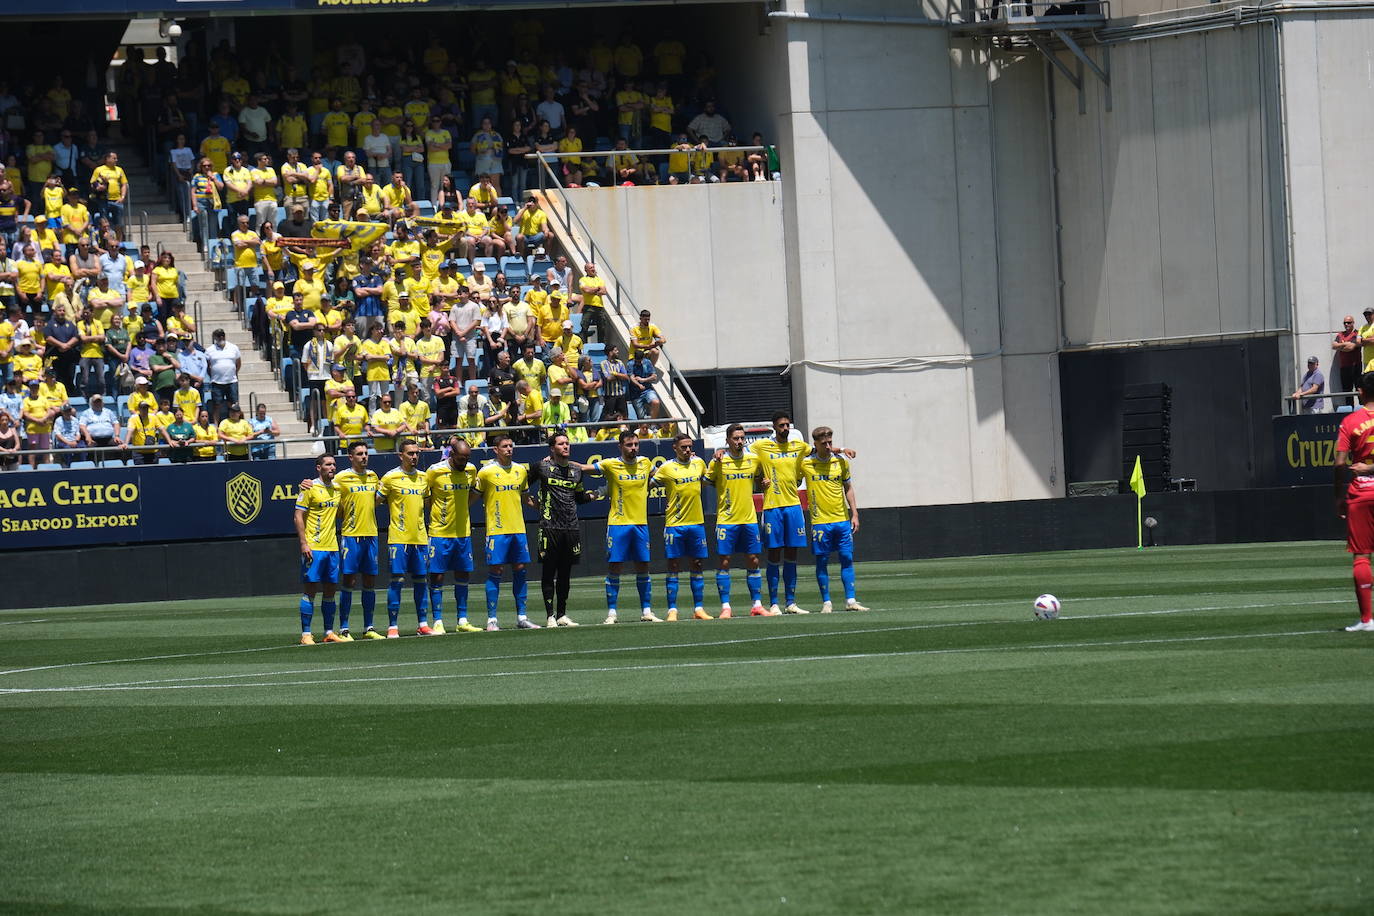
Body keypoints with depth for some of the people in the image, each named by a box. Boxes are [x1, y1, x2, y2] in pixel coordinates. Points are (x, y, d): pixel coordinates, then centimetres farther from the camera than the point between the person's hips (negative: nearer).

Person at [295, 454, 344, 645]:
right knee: (310, 590, -6)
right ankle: (306, 634, -4)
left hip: (332, 547, 6)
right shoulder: (310, 488, -6)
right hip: (313, 548, -6)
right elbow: (299, 516, -8)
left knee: (330, 590, 8)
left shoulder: (337, 488, 13)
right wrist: (303, 543, -15)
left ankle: (329, 632, 14)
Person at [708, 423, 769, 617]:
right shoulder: (719, 462, -4)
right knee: (724, 561, -3)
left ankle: (757, 605, 11)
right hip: (726, 520, -3)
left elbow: (760, 477, 21)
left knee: (753, 561, 5)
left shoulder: (754, 460, 5)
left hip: (749, 519, 3)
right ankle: (725, 606, 1)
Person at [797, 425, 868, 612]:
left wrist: (854, 514, 8)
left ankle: (850, 600, 5)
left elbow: (848, 488, 12)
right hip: (820, 521, -3)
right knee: (822, 561, 0)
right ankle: (826, 602, 6)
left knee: (847, 558, 2)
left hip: (842, 520, 3)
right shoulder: (805, 463, -4)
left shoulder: (841, 461, 4)